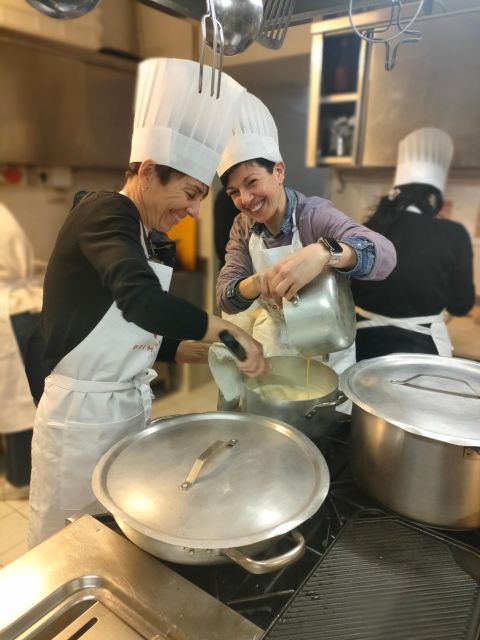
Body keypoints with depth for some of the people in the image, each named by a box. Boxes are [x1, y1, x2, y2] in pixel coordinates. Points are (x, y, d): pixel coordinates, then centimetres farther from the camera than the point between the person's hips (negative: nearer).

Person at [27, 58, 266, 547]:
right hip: (82, 415, -8)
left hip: (129, 408, 8)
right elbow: (142, 302, -34)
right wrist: (229, 331, -25)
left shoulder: (138, 236, 11)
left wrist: (211, 348, 4)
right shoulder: (104, 213, -16)